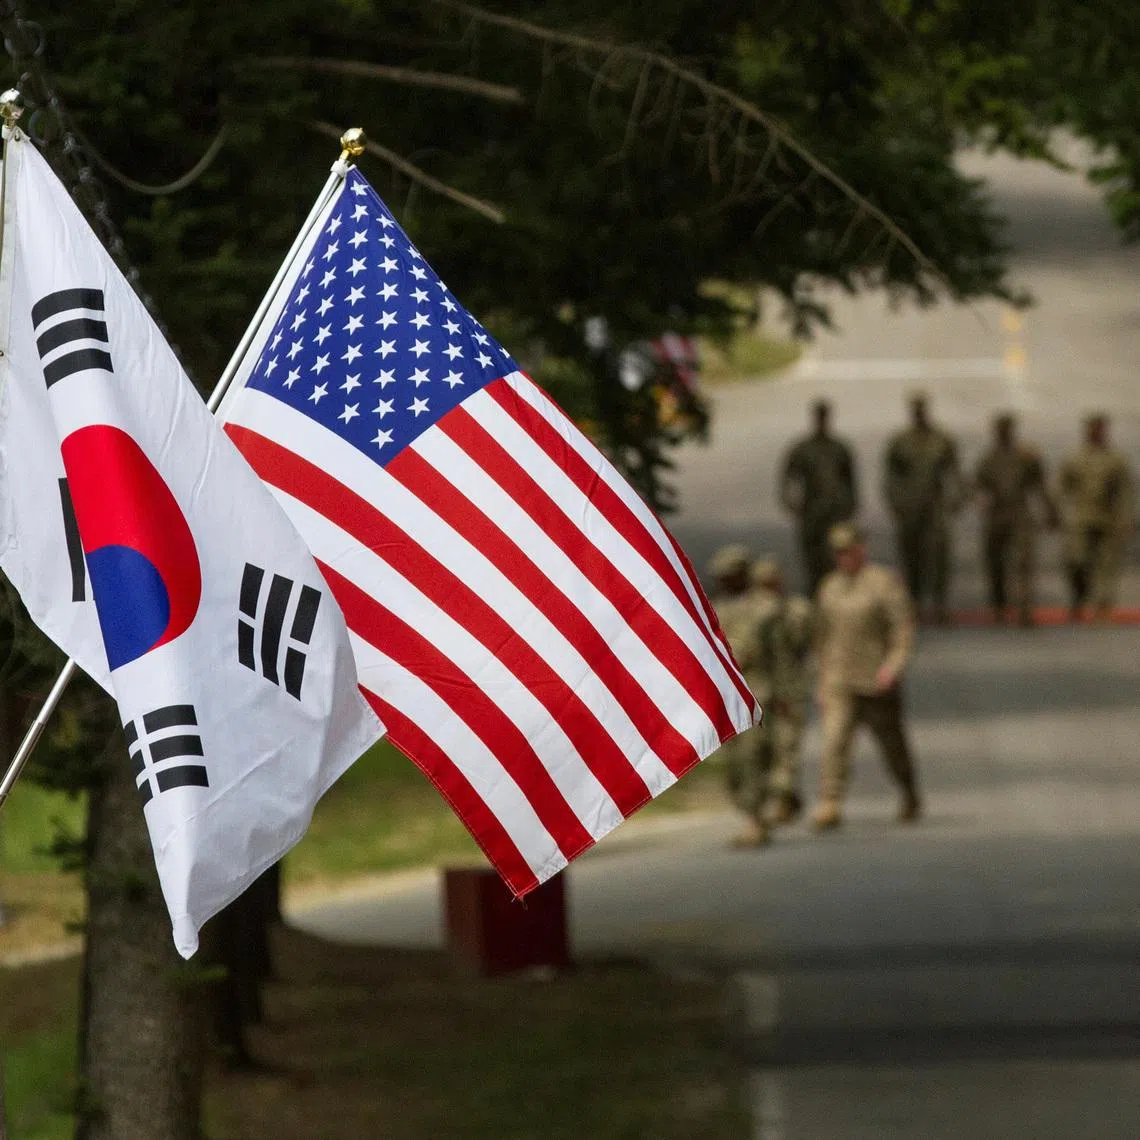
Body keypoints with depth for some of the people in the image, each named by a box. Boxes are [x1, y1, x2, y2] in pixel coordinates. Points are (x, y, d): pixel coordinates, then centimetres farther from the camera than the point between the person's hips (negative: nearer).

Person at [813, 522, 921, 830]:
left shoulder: (885, 582, -6)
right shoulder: (830, 586, 10)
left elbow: (903, 631, -10)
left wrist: (893, 667, -24)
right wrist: (823, 683, 16)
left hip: (877, 685, -3)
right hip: (839, 686, 3)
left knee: (892, 744, 11)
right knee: (834, 741, -15)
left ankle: (911, 798, 34)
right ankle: (830, 806, -24)